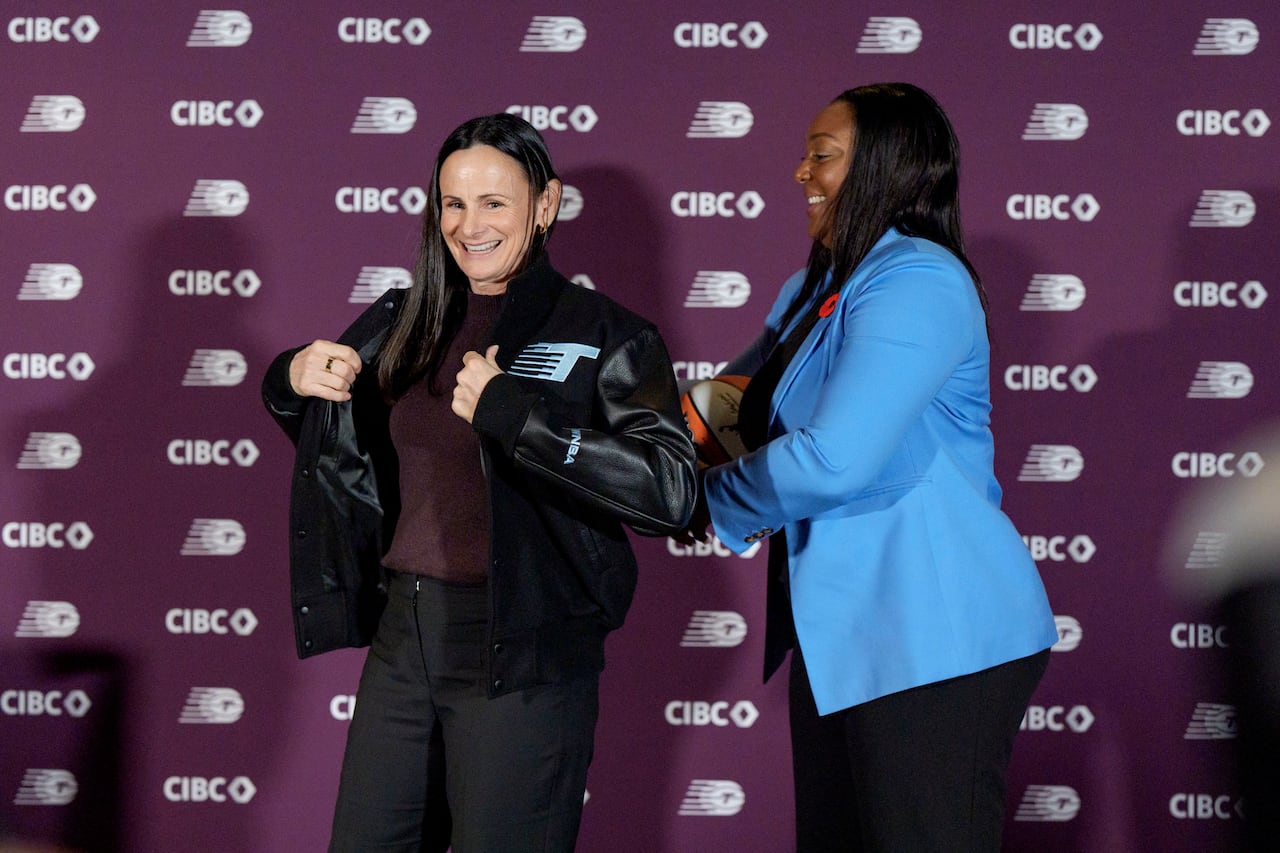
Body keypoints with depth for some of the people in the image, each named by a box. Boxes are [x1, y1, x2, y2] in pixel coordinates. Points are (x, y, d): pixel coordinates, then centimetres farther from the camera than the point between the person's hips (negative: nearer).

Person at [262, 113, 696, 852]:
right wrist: (295, 377, -1)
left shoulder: (605, 335, -8)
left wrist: (508, 412, -23)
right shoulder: (405, 322, 8)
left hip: (523, 658, -5)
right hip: (401, 635, 5)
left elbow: (670, 492, -21)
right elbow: (323, 425, 23)